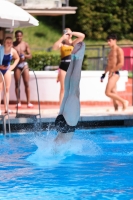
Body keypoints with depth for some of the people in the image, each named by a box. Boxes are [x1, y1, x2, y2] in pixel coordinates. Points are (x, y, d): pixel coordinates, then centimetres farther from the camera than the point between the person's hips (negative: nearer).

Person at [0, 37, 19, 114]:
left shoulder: (13, 51, -8)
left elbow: (17, 59, 12)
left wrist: (13, 66, 1)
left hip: (7, 69, 4)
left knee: (7, 89, 5)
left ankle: (6, 108, 10)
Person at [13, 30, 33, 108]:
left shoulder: (25, 44, 4)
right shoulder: (13, 45, 0)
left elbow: (30, 56, 5)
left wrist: (24, 55, -15)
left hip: (24, 64, 1)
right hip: (17, 64, -1)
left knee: (27, 84, -3)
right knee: (17, 84, 0)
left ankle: (28, 102, -2)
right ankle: (19, 102, 4)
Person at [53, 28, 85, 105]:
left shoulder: (73, 43, 6)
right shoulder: (62, 44, 3)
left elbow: (82, 36, -5)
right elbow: (55, 47, -18)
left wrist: (72, 33, -8)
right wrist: (62, 38, -17)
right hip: (63, 67, -1)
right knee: (63, 88, 0)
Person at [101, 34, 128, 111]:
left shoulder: (119, 50, -7)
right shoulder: (111, 51, 19)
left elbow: (121, 63, -16)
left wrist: (112, 71, -17)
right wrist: (104, 73, 20)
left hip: (115, 73, -9)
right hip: (111, 74, 9)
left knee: (107, 92, -16)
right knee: (113, 94, 6)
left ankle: (124, 102, -5)